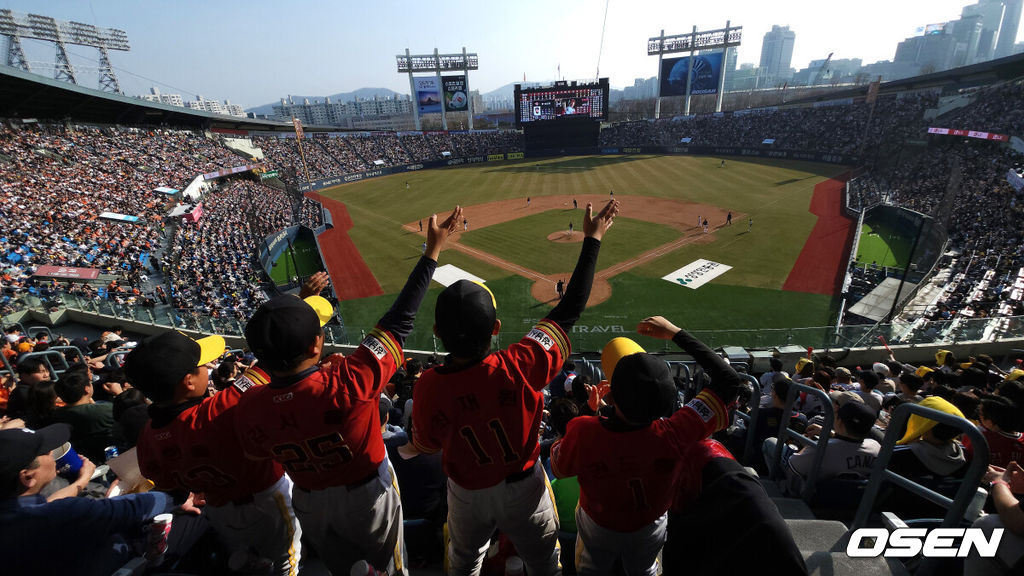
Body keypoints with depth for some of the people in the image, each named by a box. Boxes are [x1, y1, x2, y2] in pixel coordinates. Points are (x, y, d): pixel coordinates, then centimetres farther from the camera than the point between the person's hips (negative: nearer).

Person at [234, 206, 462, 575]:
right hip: (369, 497, -3)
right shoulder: (349, 383, -39)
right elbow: (398, 322, -33)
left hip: (310, 504, 4)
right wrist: (433, 251, -26)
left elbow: (259, 453, -2)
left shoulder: (250, 408, -24)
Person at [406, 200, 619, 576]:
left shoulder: (428, 389, -30)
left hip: (467, 495, 2)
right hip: (523, 489, -1)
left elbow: (426, 446, -9)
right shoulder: (520, 368, -36)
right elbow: (570, 309, -27)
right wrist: (592, 240, -18)